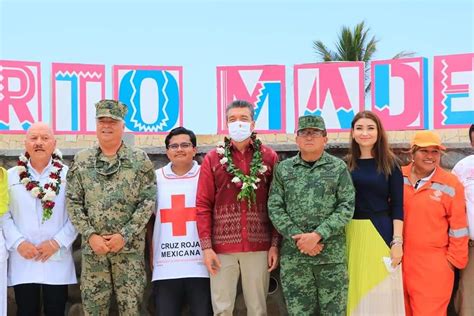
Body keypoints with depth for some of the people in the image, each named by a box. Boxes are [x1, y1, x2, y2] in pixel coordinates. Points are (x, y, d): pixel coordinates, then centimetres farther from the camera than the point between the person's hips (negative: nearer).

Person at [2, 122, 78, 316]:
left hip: (57, 259, -1)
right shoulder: (11, 176, 6)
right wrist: (18, 243, -9)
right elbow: (4, 215, 3)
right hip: (23, 260, 1)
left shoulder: (68, 175, 0)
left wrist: (56, 242, -10)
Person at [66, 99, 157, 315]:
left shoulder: (139, 159, 0)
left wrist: (124, 236, -12)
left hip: (130, 246, -1)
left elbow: (148, 201, -5)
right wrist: (90, 235, -8)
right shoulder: (81, 160, 5)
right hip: (92, 246, 2)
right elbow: (73, 202, 3)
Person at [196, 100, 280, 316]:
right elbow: (203, 205, 3)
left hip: (259, 247, 0)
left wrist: (275, 244, -1)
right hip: (222, 247, 0)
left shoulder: (269, 157, 5)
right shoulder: (213, 159, 5)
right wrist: (206, 246, -3)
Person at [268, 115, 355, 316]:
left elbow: (347, 207, -3)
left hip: (332, 255, -1)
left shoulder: (339, 168, 4)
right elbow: (274, 207, 2)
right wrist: (298, 238, -10)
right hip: (293, 256, 1)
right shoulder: (283, 169, 8)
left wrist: (318, 235, -14)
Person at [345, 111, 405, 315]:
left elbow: (397, 206, -3)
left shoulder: (389, 164, 0)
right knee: (356, 294, 8)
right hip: (351, 234, 3)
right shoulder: (346, 164, 7)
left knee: (381, 295, 1)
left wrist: (397, 241, -10)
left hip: (381, 232, -2)